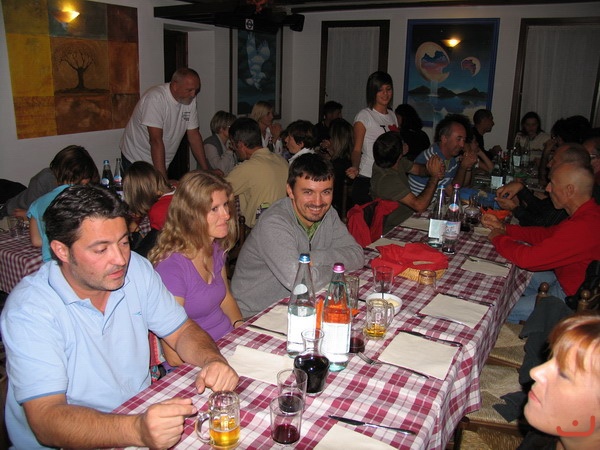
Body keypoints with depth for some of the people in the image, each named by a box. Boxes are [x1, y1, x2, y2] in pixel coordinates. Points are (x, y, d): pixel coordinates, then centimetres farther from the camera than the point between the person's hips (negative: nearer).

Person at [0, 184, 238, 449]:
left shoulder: (136, 269, -4)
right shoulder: (28, 310, -19)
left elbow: (182, 331, 3)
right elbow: (46, 420, -25)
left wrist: (212, 359, -19)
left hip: (141, 414, 5)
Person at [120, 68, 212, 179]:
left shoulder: (190, 100, -4)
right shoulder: (155, 98, -24)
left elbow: (194, 135, 1)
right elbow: (156, 141, -29)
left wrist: (206, 170, -4)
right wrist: (163, 180, -33)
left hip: (162, 162, 6)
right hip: (136, 160, -6)